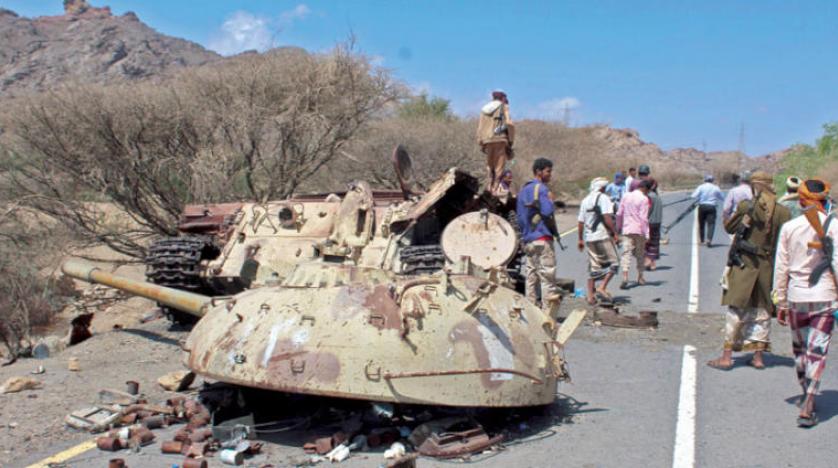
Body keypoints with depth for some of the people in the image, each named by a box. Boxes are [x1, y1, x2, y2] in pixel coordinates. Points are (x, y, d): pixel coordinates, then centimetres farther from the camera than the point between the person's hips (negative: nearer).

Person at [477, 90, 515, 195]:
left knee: (489, 166, 14)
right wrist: (510, 141, -1)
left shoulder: (484, 109, 19)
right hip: (500, 139, -4)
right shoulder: (504, 107, 6)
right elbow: (509, 124, -6)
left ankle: (488, 187, 3)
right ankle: (494, 190, -10)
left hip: (487, 140, 4)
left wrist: (481, 143, 16)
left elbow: (480, 127, 14)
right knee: (499, 167, -2)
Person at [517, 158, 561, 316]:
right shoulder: (541, 188, -10)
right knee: (547, 277, -7)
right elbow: (547, 211, -21)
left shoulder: (523, 190, 18)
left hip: (527, 239, 9)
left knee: (531, 278, 11)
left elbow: (519, 214, 20)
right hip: (542, 238, -9)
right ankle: (548, 316, -8)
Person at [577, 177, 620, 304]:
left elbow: (581, 221, 16)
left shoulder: (585, 200, 16)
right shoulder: (603, 197, -4)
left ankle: (591, 296, 7)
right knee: (613, 263, 2)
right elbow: (607, 218, -16)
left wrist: (580, 239, 20)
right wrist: (615, 233, -11)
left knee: (593, 267, 10)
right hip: (603, 236, -7)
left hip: (589, 238, 7)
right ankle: (602, 288, -10)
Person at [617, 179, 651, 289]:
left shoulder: (626, 196, 7)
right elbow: (644, 218, -13)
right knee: (640, 254, 12)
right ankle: (640, 277, 24)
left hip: (627, 230, 3)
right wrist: (647, 235, -11)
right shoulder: (644, 199, -8)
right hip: (639, 230, -3)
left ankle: (625, 277, -23)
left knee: (626, 253, -5)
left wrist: (618, 227, 24)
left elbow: (619, 214, 11)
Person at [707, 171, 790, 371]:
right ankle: (758, 356, 16)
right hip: (768, 267, 3)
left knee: (736, 311, 3)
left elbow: (729, 227, 2)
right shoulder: (783, 212, -3)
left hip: (744, 264, -3)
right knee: (762, 311, 13)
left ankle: (727, 356, 4)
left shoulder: (746, 207, -11)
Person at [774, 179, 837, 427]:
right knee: (817, 351, 1)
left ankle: (806, 396, 34)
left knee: (799, 348, 19)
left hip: (796, 297, 2)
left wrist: (781, 303, 9)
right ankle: (807, 408, -6)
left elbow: (781, 268, 1)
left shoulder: (789, 227, -2)